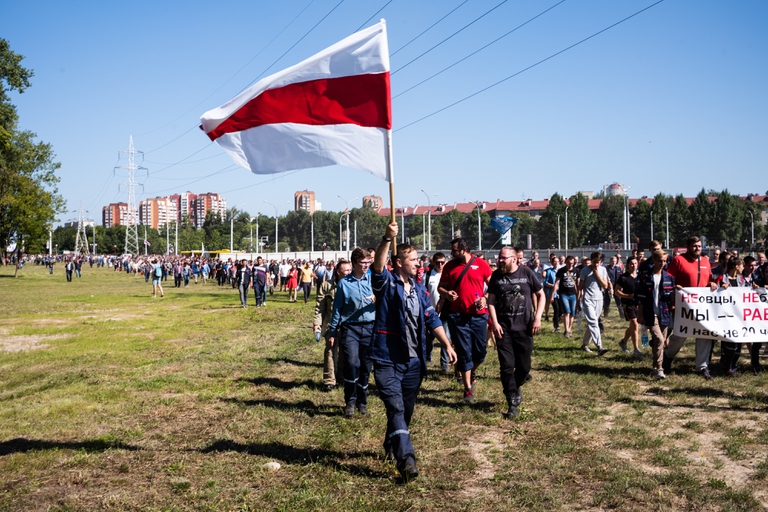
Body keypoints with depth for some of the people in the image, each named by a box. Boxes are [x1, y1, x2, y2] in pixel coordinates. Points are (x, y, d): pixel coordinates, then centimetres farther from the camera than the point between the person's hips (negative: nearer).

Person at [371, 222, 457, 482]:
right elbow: (378, 267, -28)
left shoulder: (418, 289, 12)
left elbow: (432, 320, 15)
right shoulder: (387, 283, -6)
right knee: (395, 408, -14)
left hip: (414, 361, 6)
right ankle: (406, 458, -19)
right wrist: (387, 239, -42)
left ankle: (392, 447, 36)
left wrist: (447, 345, 8)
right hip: (388, 360, -6)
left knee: (406, 410, 15)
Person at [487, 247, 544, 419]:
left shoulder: (527, 273, -4)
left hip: (524, 327, 0)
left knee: (524, 366, 8)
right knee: (507, 366, -2)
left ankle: (515, 387, 38)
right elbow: (491, 301, 2)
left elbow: (541, 295, 3)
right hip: (503, 328, 1)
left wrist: (537, 318, -6)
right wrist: (495, 323, -8)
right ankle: (513, 402, 8)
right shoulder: (496, 276, 0)